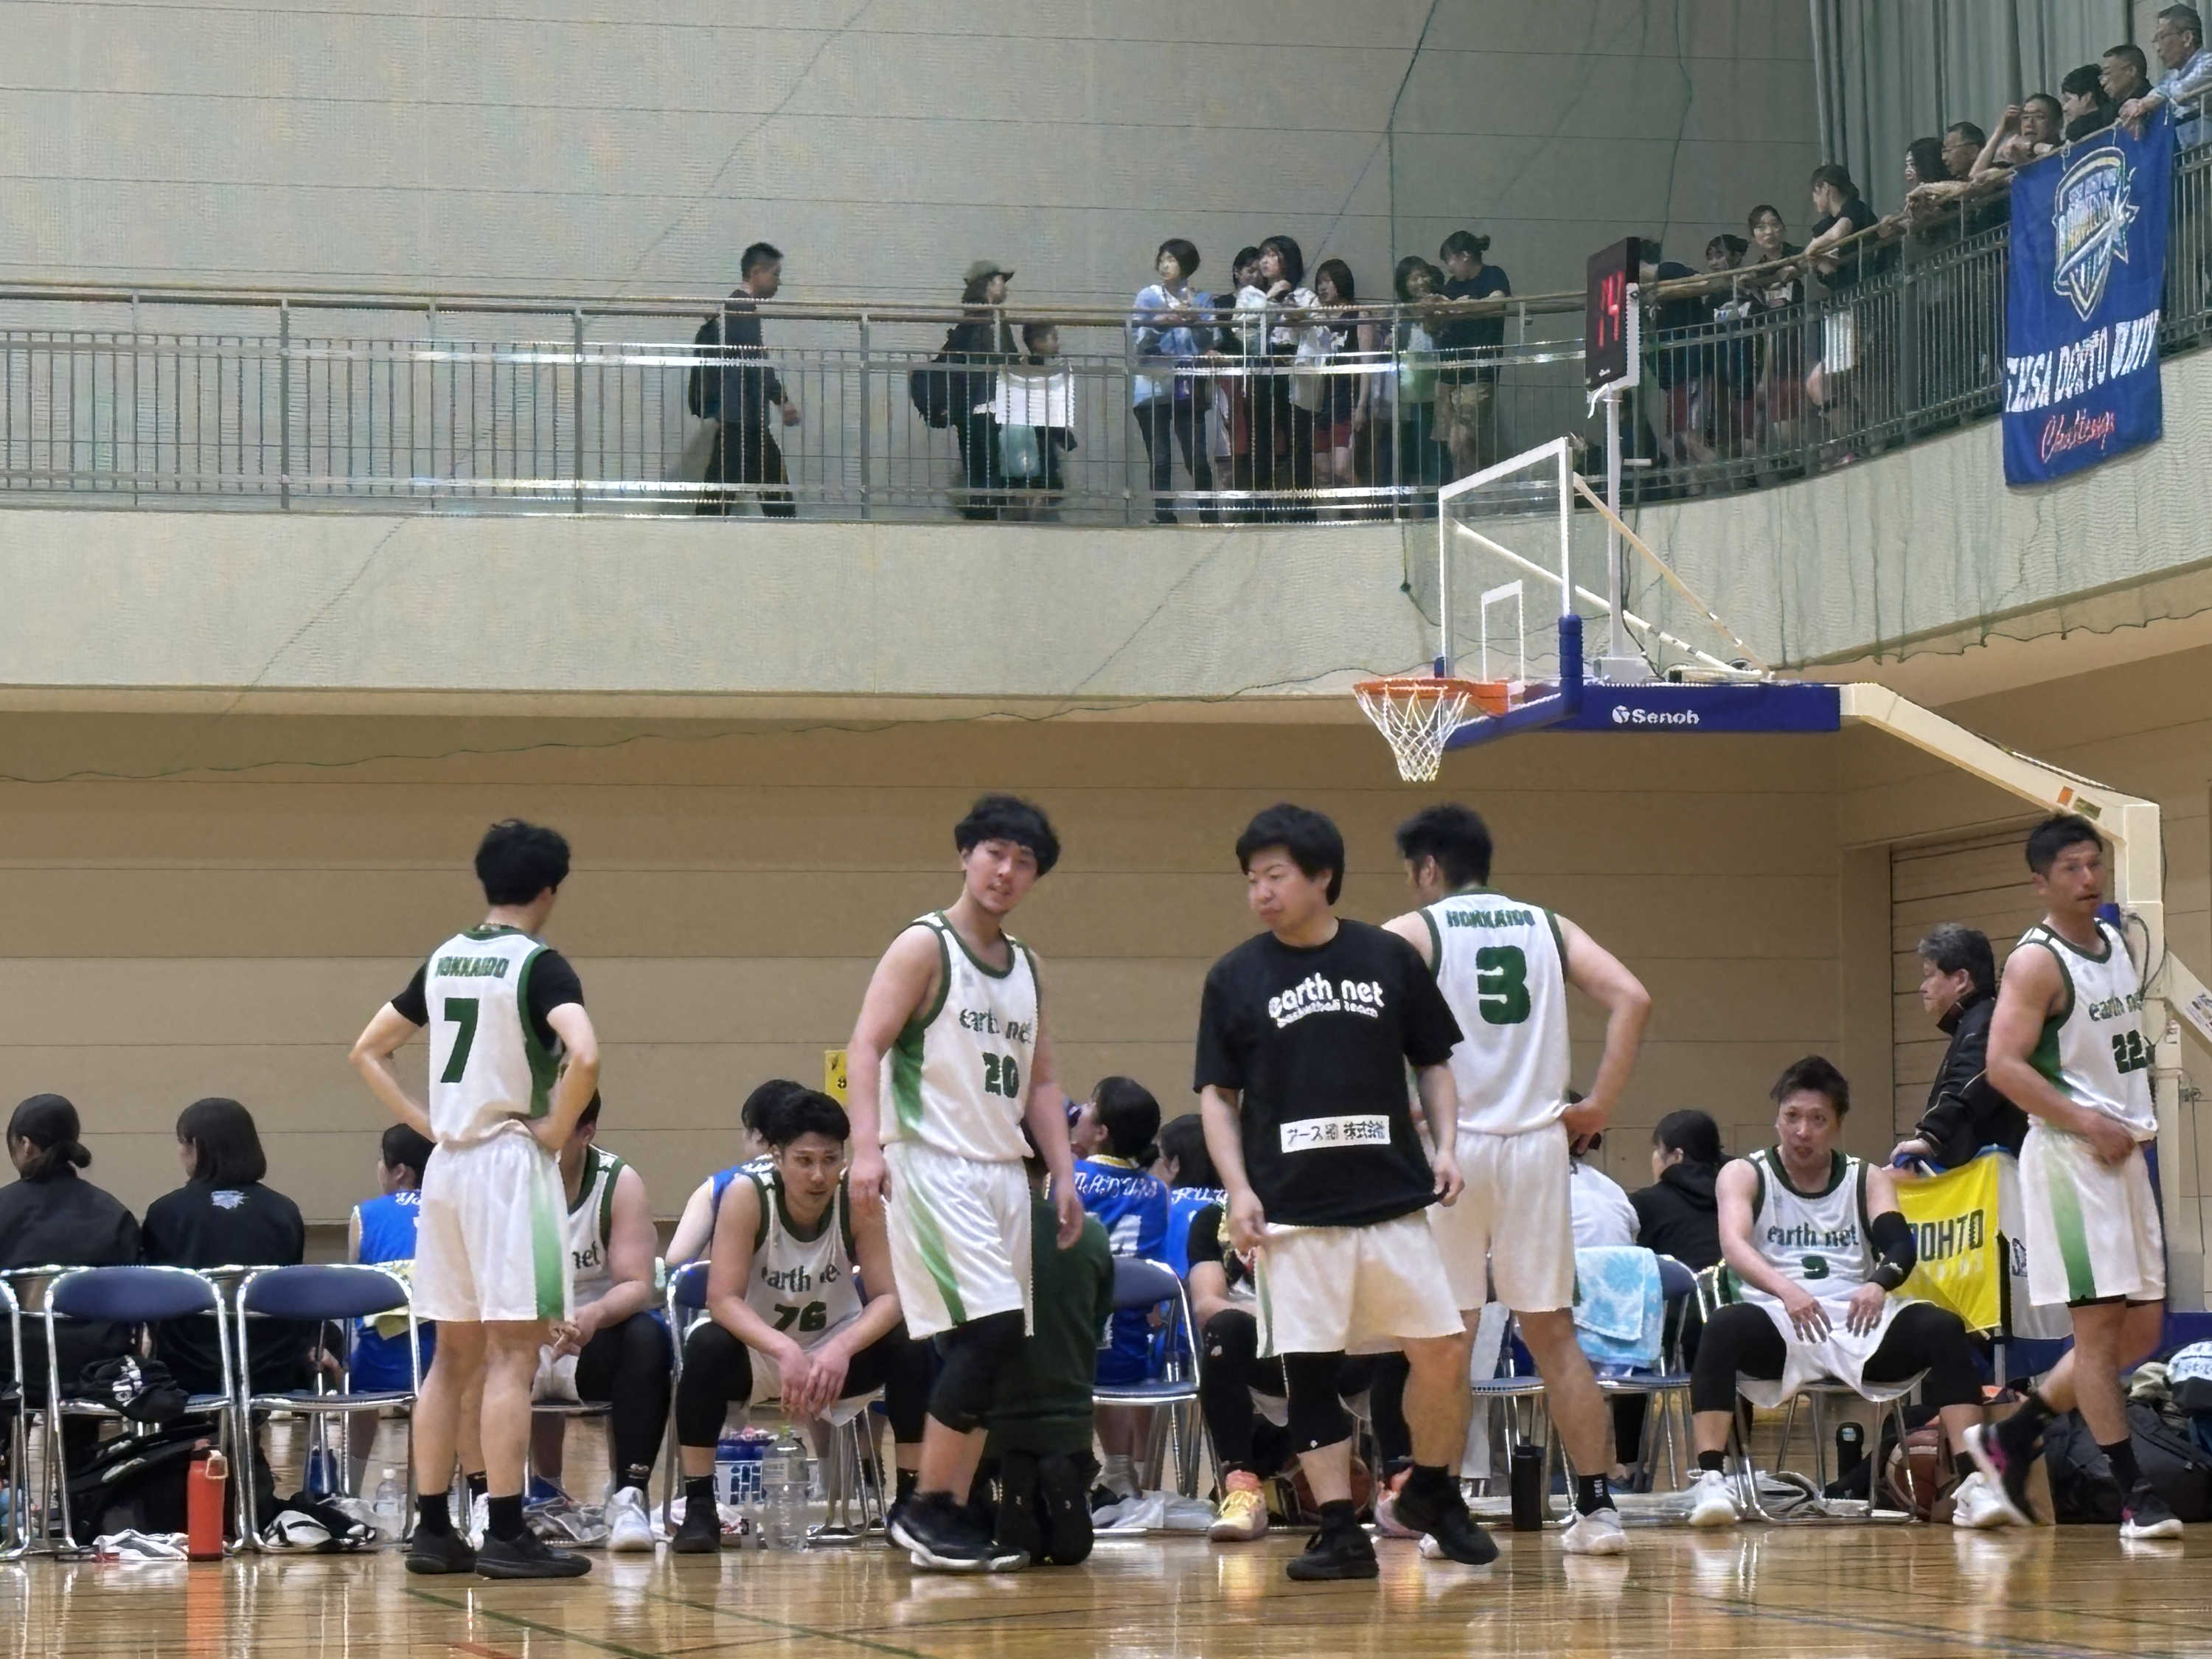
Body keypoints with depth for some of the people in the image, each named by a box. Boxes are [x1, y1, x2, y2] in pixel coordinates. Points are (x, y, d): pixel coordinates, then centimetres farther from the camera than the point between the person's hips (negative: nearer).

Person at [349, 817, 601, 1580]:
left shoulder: (443, 960, 11)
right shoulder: (539, 964, -10)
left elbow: (367, 1051, 17)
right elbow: (584, 1054, -27)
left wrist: (425, 1121, 12)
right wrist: (556, 1128, -13)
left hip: (447, 1166, 7)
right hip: (510, 1164, -7)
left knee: (454, 1355, 11)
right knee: (511, 1354, -5)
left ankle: (431, 1529, 12)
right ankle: (506, 1535, -7)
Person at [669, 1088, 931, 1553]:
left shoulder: (859, 1200, -16)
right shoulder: (747, 1195, -21)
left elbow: (889, 1296, -19)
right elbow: (723, 1300, -26)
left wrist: (842, 1349, -39)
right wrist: (784, 1350, -44)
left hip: (836, 1354, 2)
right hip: (758, 1352, -2)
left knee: (910, 1347, -26)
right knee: (708, 1346, -34)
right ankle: (698, 1506, -23)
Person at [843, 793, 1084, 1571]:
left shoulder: (1026, 967, 18)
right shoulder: (924, 946, -4)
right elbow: (866, 1046, -12)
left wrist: (1064, 1173, 13)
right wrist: (867, 1145, -25)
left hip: (1003, 1170, 8)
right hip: (933, 1164, -8)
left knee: (983, 1347, 4)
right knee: (992, 1327, -18)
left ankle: (949, 1514, 9)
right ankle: (925, 1505, -9)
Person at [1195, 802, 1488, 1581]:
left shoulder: (1389, 959, 5)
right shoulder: (1235, 978, 4)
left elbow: (1433, 1063, 14)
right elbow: (1217, 1095, 6)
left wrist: (1445, 1146, 0)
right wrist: (1238, 1188, -6)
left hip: (1392, 1198, 1)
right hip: (1291, 1211, -1)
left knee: (1443, 1350, -2)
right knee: (1309, 1371, -2)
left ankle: (1432, 1494, 20)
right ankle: (1339, 1532, 5)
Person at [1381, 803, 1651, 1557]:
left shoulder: (1411, 933, 2)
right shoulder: (1549, 928, 12)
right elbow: (1632, 998, -1)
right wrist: (1599, 1104, 1)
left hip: (1446, 1146, -3)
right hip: (1536, 1142, 3)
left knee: (1449, 1338, 3)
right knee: (1552, 1331, 8)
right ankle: (1596, 1508, 5)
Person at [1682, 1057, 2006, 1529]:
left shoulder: (1868, 1179, 15)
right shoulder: (1745, 1175, 8)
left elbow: (1901, 1244, -2)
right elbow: (1735, 1245, -11)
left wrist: (1879, 1283, -28)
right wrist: (1785, 1289, -32)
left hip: (1859, 1321, 2)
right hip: (1778, 1323, -2)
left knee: (1943, 1327, -25)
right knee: (1725, 1327, -35)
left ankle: (1972, 1482, -30)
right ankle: (1710, 1481, -39)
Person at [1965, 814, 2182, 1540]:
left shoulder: (2117, 943, 13)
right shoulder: (2036, 961, -11)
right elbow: (2004, 1066, -18)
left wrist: (2136, 1122, 12)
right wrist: (2090, 1124, -20)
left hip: (2124, 1153, 8)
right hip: (2070, 1156, -8)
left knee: (2141, 1327, 9)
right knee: (2099, 1322, -8)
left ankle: (2011, 1438, 21)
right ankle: (2133, 1494, -5)